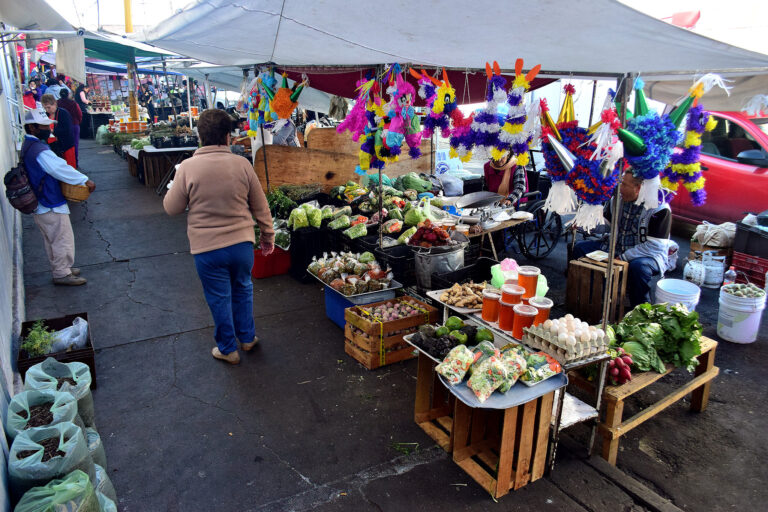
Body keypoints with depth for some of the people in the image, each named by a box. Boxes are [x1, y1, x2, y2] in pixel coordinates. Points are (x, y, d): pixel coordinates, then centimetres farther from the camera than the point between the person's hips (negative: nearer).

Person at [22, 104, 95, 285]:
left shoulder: (28, 146, 11)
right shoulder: (39, 150, -23)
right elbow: (60, 169, -26)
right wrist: (85, 181, -18)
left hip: (41, 205, 11)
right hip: (51, 207, -11)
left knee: (51, 240, 20)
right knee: (63, 240, 0)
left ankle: (60, 268, 32)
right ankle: (62, 274, 9)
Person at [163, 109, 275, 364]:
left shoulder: (188, 167, -11)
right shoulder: (242, 164, -6)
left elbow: (172, 207, -1)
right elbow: (261, 207, 2)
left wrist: (176, 186, 16)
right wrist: (268, 236, 15)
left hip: (207, 249, -2)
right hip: (242, 242, 2)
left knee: (219, 298, 13)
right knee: (243, 289, 23)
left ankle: (227, 349, 29)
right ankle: (247, 337, 37)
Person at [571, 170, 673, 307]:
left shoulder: (659, 208, -19)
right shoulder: (618, 199, 0)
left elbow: (655, 246, -22)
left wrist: (623, 258, -24)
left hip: (649, 255, -7)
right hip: (616, 248, 7)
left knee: (638, 267, -41)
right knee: (581, 247, -5)